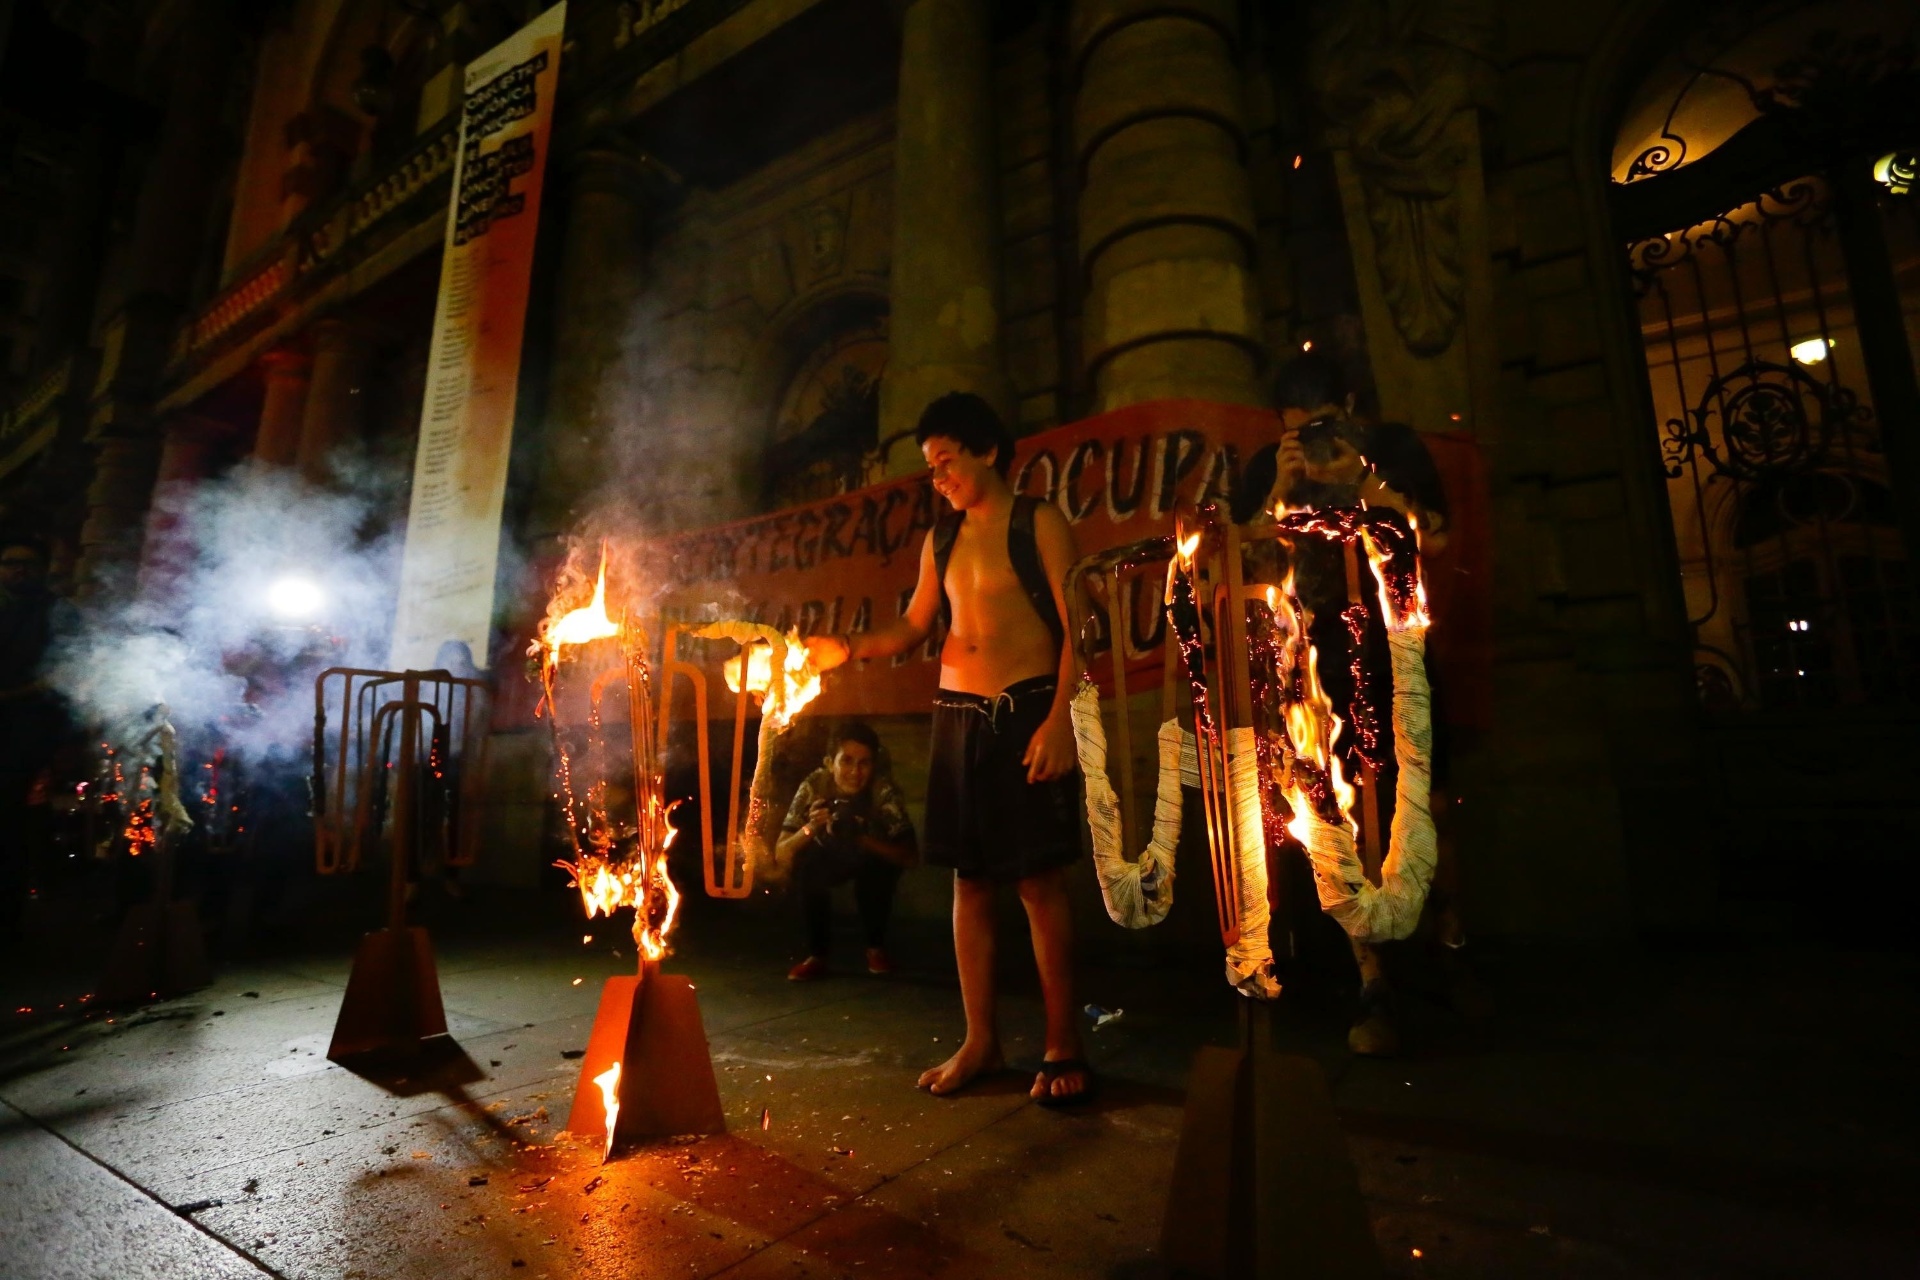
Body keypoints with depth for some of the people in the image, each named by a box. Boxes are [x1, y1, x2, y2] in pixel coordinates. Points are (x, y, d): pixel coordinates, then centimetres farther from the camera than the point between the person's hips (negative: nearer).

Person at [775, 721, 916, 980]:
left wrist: (860, 839, -47)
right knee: (808, 866, -29)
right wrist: (809, 828, -47)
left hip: (872, 861, -1)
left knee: (875, 868, -32)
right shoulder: (814, 786, -29)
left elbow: (909, 856, -34)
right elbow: (782, 855, -28)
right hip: (828, 859, 1)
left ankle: (876, 947, -5)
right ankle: (818, 953, -9)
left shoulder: (884, 791, -32)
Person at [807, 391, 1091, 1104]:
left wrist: (1060, 719, -16)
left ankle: (1063, 1048, 11)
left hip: (1027, 711, -5)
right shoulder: (942, 538, 16)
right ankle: (980, 1040, 20)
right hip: (958, 716, 6)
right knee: (969, 880, 8)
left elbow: (1076, 626, -7)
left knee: (1039, 881, -3)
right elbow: (914, 626, 16)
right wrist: (847, 648, -1)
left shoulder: (1039, 523, 0)